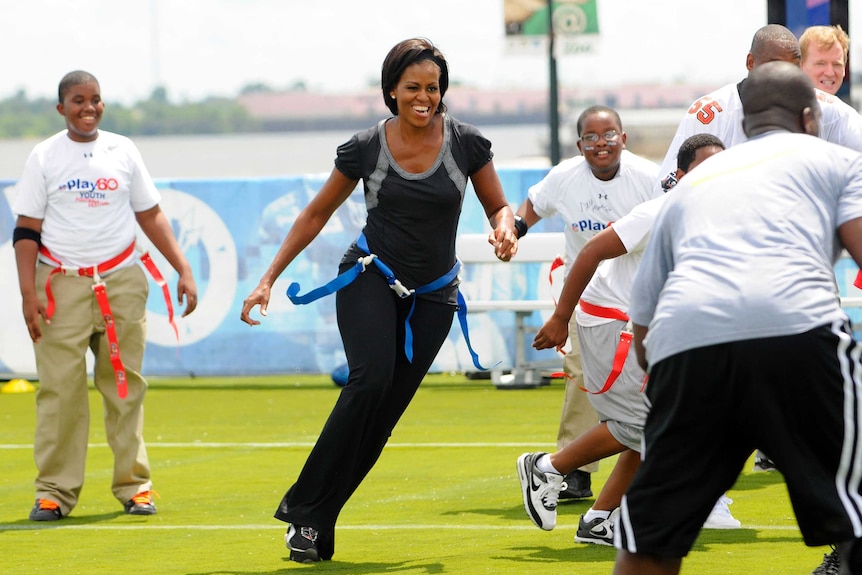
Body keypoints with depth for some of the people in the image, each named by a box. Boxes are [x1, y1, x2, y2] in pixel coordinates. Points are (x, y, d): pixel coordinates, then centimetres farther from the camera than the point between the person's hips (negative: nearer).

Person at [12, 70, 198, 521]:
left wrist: (183, 270, 5)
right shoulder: (44, 157, 3)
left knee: (125, 386, 2)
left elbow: (150, 216, 13)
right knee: (59, 389, -6)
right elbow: (26, 230, 1)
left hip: (121, 282, 2)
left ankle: (133, 484, 8)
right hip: (62, 284, -2)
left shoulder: (122, 151, 9)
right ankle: (55, 491, -2)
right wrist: (28, 292, -9)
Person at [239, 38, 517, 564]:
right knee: (371, 378, -27)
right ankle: (305, 509, -19)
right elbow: (317, 214, 6)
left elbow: (498, 206, 7)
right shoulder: (365, 149, -5)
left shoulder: (467, 144, -5)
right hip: (370, 279, -2)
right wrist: (270, 278, 3)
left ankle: (316, 523, 2)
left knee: (382, 414, -5)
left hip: (433, 296, 2)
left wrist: (505, 228, -18)